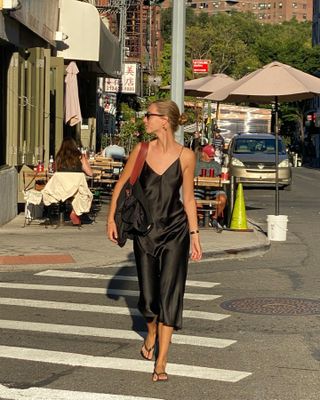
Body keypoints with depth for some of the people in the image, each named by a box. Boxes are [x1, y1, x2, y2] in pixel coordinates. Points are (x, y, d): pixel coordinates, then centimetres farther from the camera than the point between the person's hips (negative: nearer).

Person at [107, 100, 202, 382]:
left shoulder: (185, 156, -7)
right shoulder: (142, 150, -4)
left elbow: (188, 198, 1)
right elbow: (122, 185, 8)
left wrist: (195, 235, 1)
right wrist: (112, 218, 5)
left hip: (175, 231, -2)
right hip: (145, 231, 2)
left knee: (169, 293, -5)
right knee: (148, 292, 11)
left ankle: (161, 362, 1)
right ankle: (151, 334, 43)